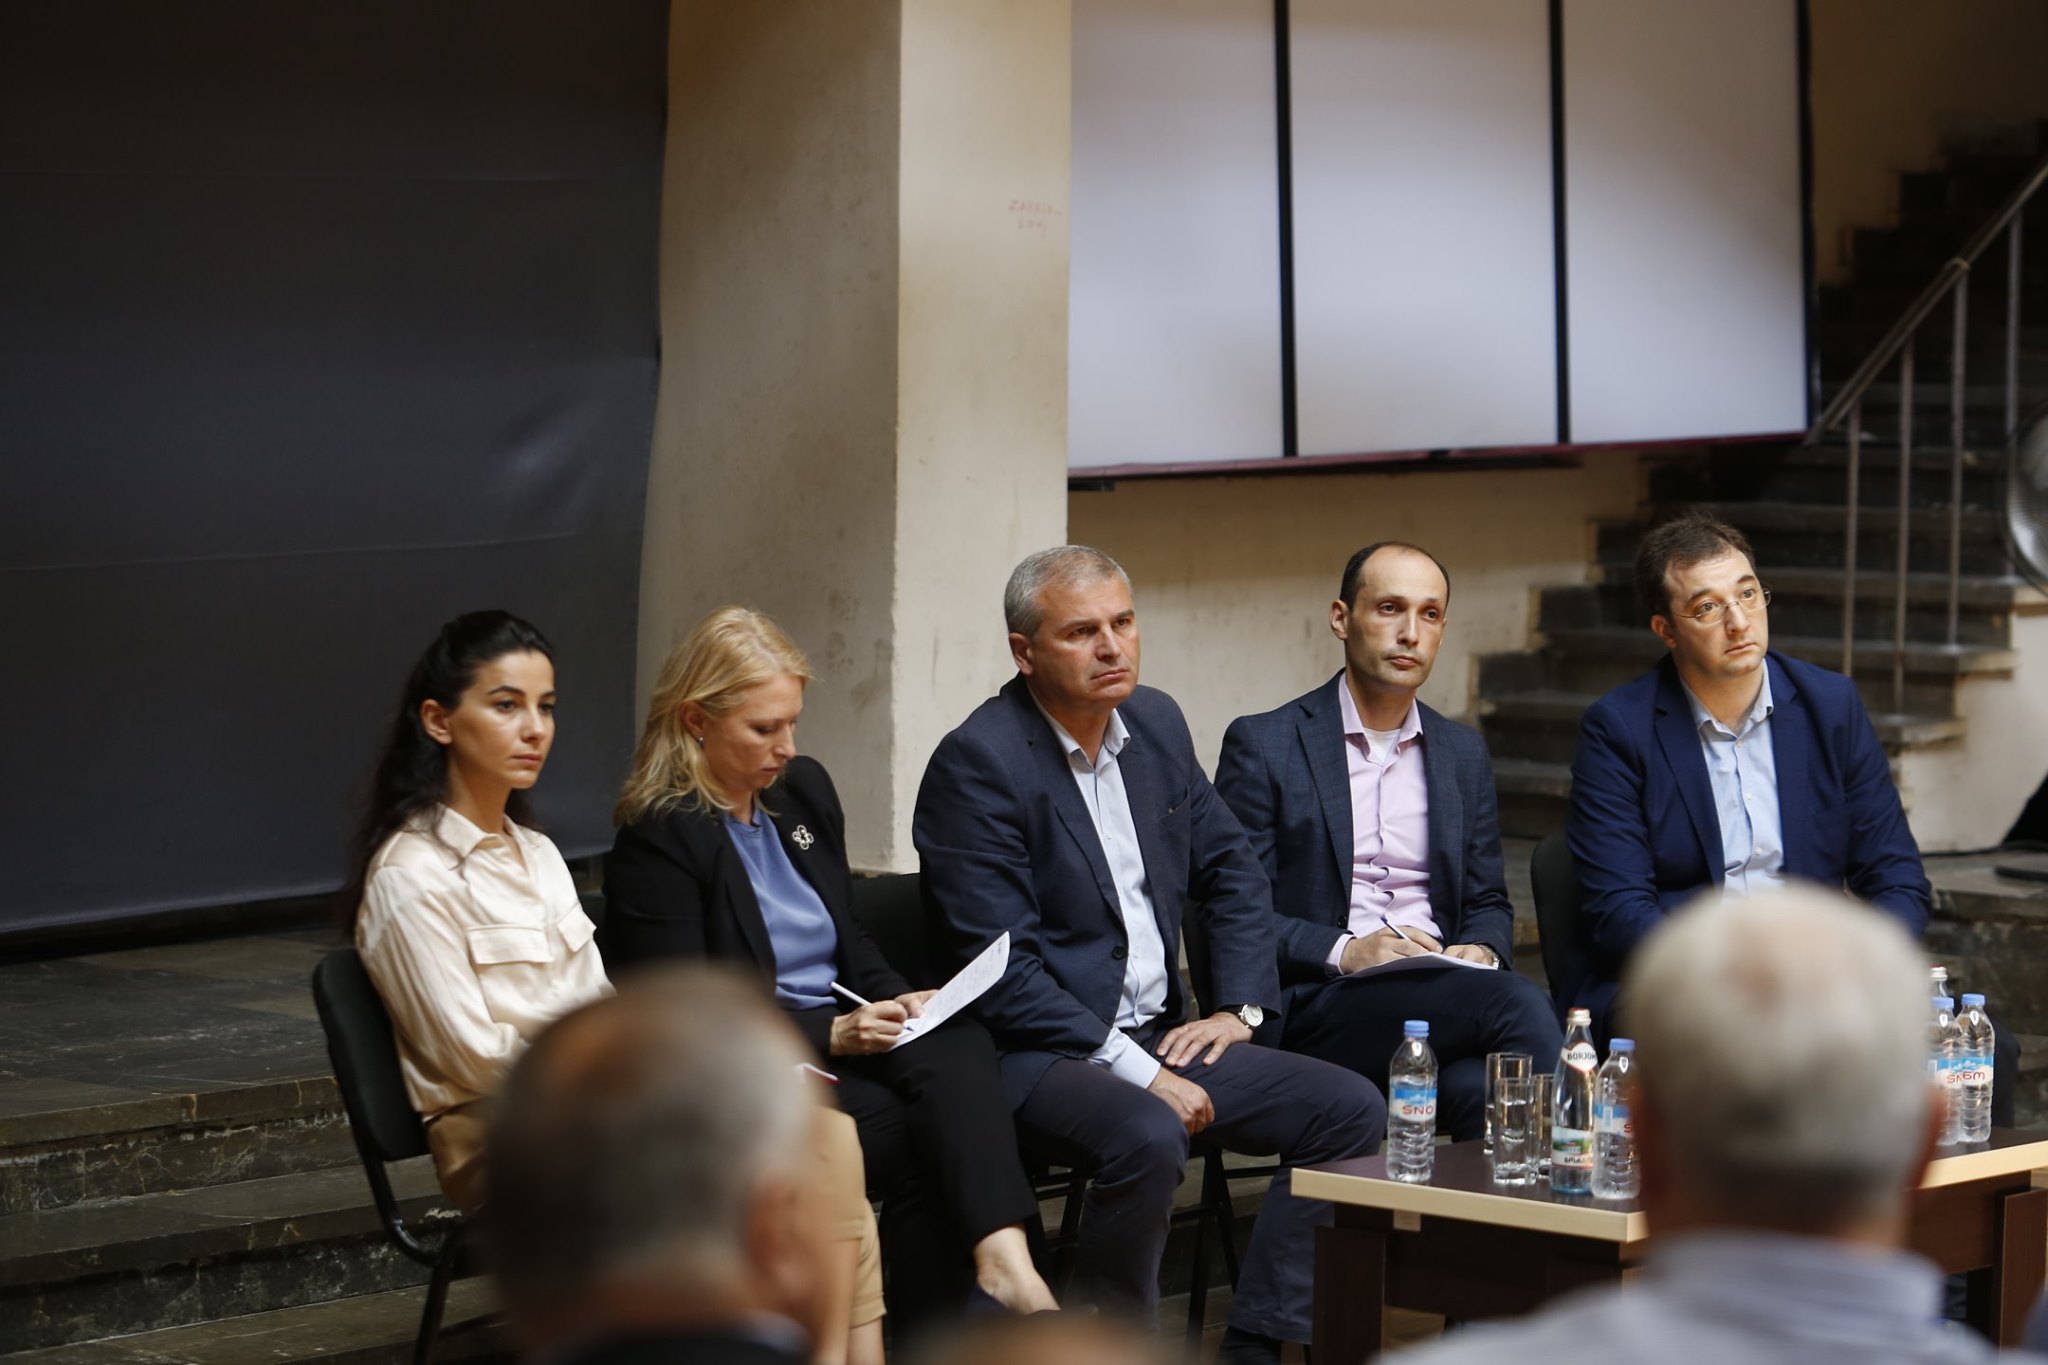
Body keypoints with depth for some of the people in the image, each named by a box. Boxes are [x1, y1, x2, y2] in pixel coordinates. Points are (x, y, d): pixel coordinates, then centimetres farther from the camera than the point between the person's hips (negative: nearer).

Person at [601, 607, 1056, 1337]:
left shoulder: (804, 791, 13)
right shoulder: (658, 839, -9)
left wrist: (896, 999, 0)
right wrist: (829, 1032, -20)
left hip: (843, 1036, 6)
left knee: (957, 1043, -27)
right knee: (916, 1139, -28)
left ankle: (1003, 1259, -45)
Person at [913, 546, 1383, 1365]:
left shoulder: (1156, 726, 10)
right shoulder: (977, 763, -14)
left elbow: (1232, 875, 21)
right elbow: (1003, 969, -18)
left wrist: (1238, 1008, 5)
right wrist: (1133, 1071, -21)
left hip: (1158, 1036, 8)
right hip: (1040, 1053, -8)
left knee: (1350, 1110, -5)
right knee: (1148, 1139, -36)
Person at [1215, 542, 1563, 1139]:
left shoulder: (1464, 753, 21)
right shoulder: (1263, 745, 5)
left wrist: (1482, 952, -1)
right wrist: (1344, 952, -16)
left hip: (1444, 999, 4)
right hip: (1314, 1002, -4)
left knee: (1481, 1089, -35)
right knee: (1515, 1002, -32)